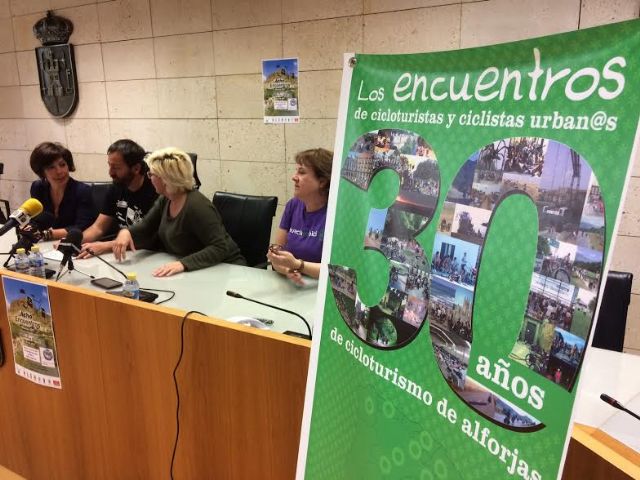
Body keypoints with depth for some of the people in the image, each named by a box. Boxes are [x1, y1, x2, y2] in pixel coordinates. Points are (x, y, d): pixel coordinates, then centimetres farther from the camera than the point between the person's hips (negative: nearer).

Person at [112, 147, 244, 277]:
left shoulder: (197, 206, -24)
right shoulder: (165, 200, 2)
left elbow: (220, 248, -29)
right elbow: (145, 227, 11)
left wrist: (183, 263, -40)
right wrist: (126, 232, -12)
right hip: (191, 271, 8)